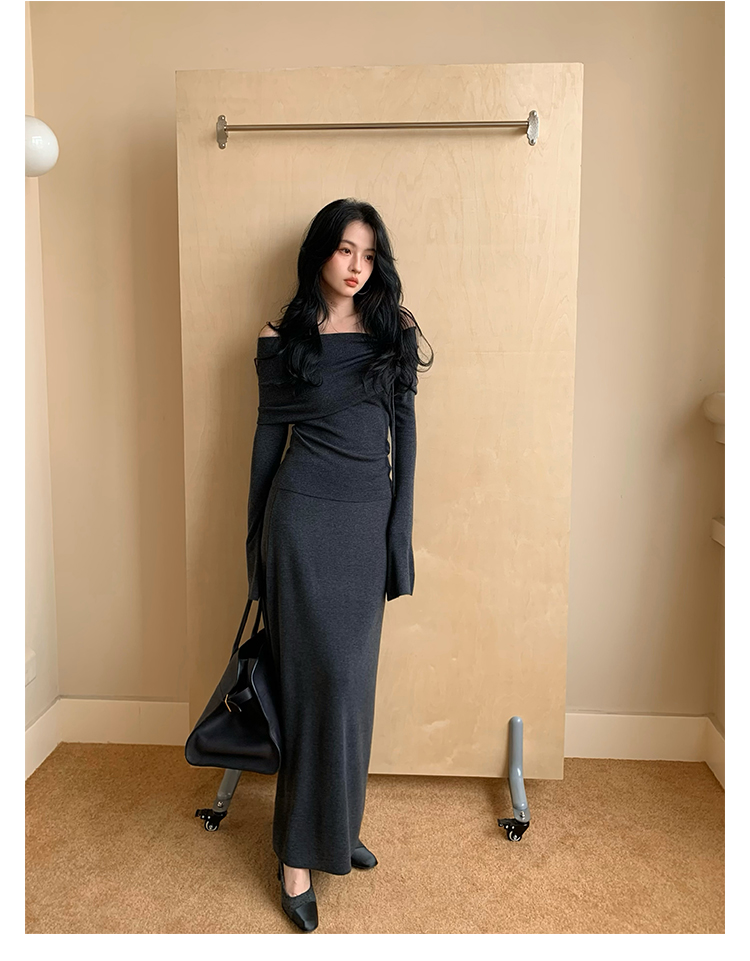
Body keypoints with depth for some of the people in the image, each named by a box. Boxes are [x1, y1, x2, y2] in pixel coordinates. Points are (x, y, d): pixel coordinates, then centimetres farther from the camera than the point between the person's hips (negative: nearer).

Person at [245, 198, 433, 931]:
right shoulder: (281, 340, 3)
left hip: (369, 517, 3)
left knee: (349, 678, 9)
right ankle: (301, 851, 12)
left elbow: (404, 430, 5)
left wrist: (399, 530, -1)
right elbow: (268, 434, 6)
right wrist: (257, 539, 7)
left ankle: (333, 827, 28)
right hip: (303, 514, -3)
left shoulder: (392, 331, 8)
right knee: (323, 676, -4)